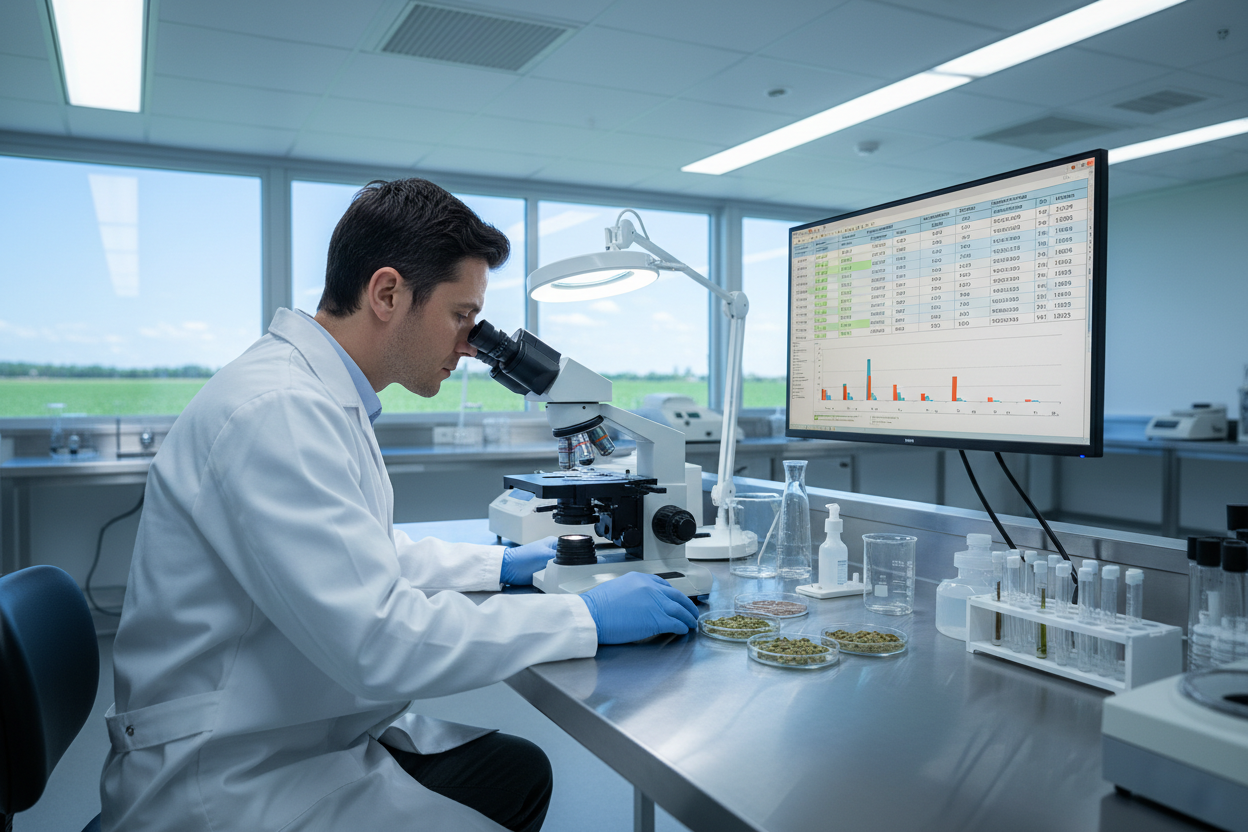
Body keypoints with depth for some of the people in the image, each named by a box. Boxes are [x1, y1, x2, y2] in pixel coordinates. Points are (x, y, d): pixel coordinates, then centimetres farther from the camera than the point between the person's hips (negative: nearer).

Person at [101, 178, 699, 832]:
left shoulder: (322, 396, 7)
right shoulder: (277, 409, -26)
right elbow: (377, 642, -31)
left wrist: (500, 565, 14)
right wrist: (587, 618, -23)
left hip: (304, 735, 9)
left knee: (521, 773, 10)